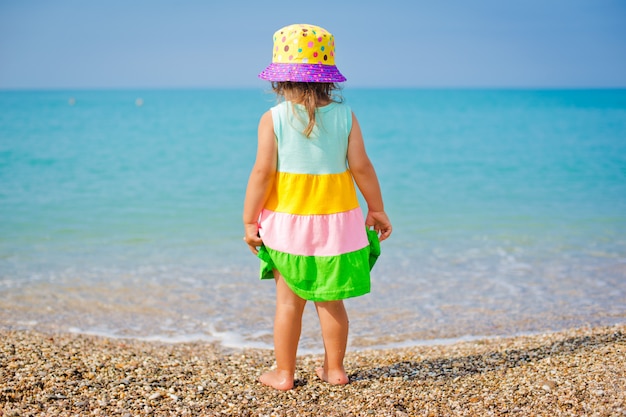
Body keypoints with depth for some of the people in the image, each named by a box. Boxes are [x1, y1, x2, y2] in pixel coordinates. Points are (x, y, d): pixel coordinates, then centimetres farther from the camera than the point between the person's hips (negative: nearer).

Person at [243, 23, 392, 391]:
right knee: (331, 300, 14)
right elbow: (361, 167, -3)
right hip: (336, 222, 2)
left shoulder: (274, 118, -8)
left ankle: (284, 373, 17)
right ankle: (335, 368, 25)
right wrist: (377, 209, 9)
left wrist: (250, 220, -2)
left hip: (286, 221, -1)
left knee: (289, 301, 10)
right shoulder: (344, 116, -3)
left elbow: (263, 172, -11)